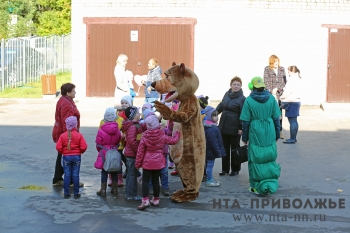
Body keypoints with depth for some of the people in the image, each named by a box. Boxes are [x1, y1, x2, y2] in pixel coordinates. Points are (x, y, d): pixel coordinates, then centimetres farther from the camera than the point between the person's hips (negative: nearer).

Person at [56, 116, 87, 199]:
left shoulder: (62, 135, -5)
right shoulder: (79, 135, -6)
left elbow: (58, 147, -9)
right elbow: (84, 147, -11)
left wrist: (63, 153, 10)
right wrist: (80, 152, 9)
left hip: (66, 157, 0)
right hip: (76, 157, 0)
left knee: (67, 175, 5)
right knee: (75, 175, 4)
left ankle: (66, 193, 6)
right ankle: (76, 193, 8)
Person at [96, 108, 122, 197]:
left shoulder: (101, 130, -16)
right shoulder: (117, 130, -6)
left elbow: (98, 143, -8)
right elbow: (118, 141, 6)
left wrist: (100, 151, 12)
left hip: (104, 153, -3)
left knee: (104, 172, 5)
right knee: (114, 171, 13)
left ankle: (103, 190, 7)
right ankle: (114, 189, 21)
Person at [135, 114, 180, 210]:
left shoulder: (145, 136, -10)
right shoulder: (162, 135, -6)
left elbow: (140, 151, -6)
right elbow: (173, 140, 7)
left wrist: (138, 163, 2)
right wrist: (177, 133, 28)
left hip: (147, 162, -3)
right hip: (158, 162, 3)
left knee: (145, 181, 1)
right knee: (155, 181, 14)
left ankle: (145, 200, -10)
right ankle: (156, 199, 23)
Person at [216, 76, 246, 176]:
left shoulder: (242, 99, -12)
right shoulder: (227, 94, 7)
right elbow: (221, 105, 24)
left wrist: (241, 128, -18)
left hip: (234, 128, -6)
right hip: (224, 126, 6)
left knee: (234, 148, 7)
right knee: (225, 148, 11)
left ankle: (235, 169, 19)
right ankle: (225, 169, 21)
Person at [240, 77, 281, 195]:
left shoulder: (249, 101, -7)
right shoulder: (271, 98, 0)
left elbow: (246, 121, -5)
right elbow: (276, 118, 4)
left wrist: (245, 137, 5)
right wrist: (277, 134, 15)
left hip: (255, 133, -2)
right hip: (269, 134, 2)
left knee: (255, 159, 7)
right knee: (270, 158, 13)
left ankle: (257, 186, 10)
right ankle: (271, 184, 15)